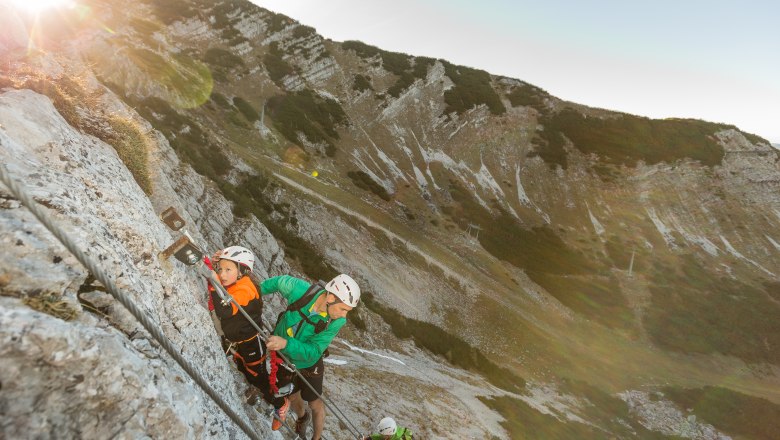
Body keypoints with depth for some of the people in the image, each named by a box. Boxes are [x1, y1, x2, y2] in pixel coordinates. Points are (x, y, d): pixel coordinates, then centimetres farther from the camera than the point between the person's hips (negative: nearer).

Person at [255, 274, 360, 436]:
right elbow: (279, 281, -12)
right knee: (292, 396, 26)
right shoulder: (299, 289, -33)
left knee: (315, 403, 15)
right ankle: (302, 417, 59)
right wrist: (258, 290, 1)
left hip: (308, 362, -1)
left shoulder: (337, 321, -31)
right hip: (282, 358, 2)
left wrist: (286, 343, -45)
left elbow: (313, 351, -31)